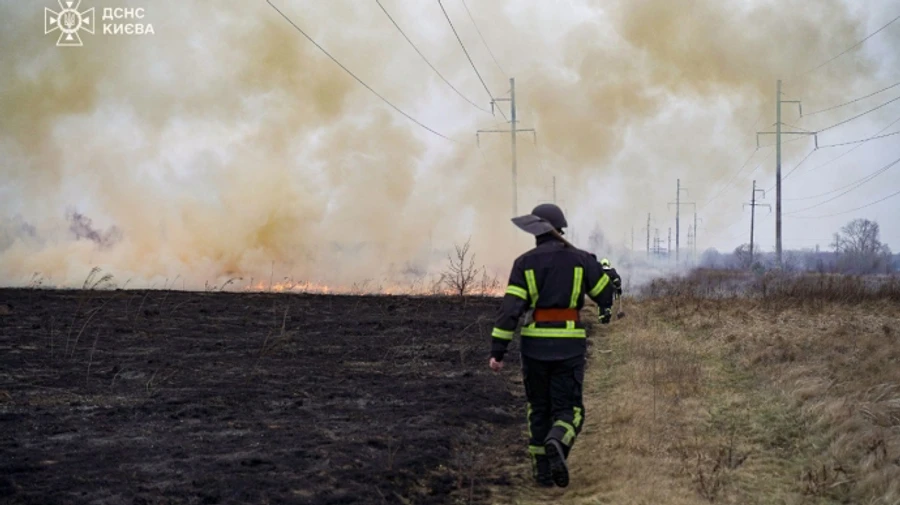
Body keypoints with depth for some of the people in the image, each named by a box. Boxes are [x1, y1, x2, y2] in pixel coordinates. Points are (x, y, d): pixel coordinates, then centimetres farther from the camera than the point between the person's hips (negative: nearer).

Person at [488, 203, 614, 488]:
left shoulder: (525, 263, 0)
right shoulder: (580, 259, 1)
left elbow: (510, 308, -8)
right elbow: (607, 297, 9)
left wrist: (497, 351, -8)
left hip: (534, 344, 1)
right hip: (568, 346, -1)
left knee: (539, 410, 17)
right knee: (568, 411, 4)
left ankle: (543, 471, 15)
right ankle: (557, 445, -29)